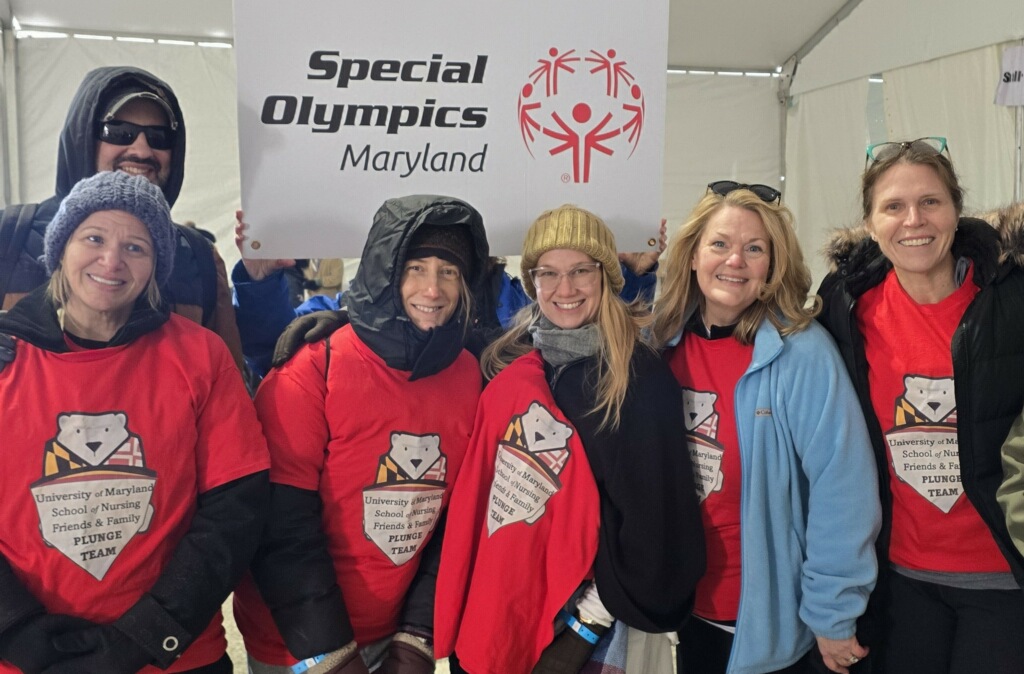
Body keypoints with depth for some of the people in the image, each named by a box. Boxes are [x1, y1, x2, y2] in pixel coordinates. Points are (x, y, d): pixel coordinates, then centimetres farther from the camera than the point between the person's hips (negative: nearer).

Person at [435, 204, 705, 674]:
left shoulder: (642, 378, -11)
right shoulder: (506, 367, 2)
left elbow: (654, 511, -12)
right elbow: (475, 494, 8)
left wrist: (596, 614, -13)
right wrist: (464, 606, 5)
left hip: (595, 620, -4)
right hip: (499, 607, 5)